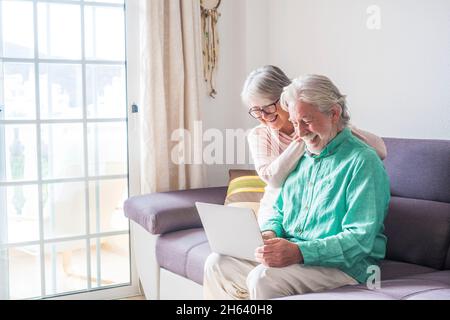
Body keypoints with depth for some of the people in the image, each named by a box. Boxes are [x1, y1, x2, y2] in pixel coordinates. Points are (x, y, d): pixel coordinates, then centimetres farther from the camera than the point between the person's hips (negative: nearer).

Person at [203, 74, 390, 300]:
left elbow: (360, 239, -18)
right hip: (287, 254, 8)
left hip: (340, 264, -7)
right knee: (217, 263, -7)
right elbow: (279, 210, 22)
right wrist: (269, 234, -3)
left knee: (263, 278, -31)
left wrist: (299, 252, -29)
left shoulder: (362, 162, -11)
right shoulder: (299, 155, 15)